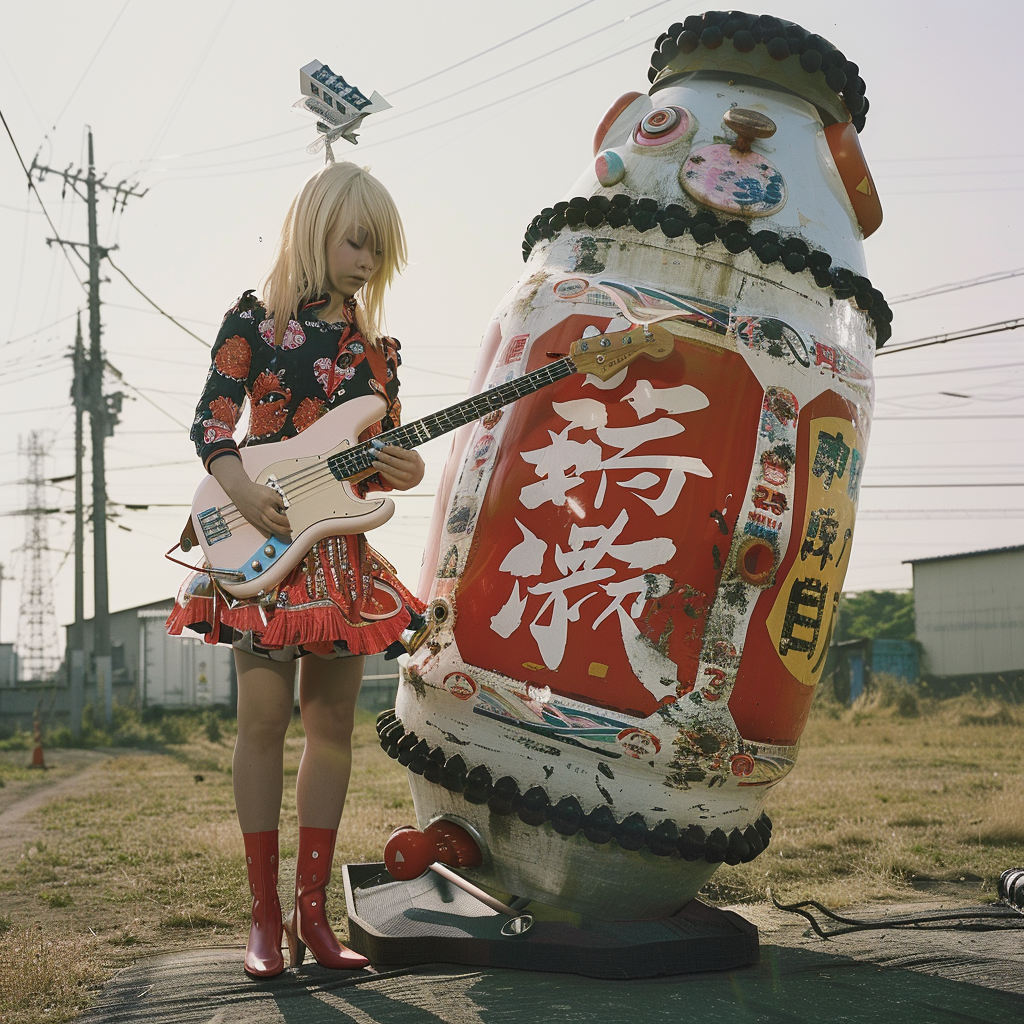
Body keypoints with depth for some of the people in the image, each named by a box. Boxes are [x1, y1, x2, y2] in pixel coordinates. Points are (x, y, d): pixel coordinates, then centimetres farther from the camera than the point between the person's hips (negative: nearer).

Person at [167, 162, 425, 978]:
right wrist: (244, 492, -19)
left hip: (339, 544, 5)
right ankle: (266, 917, 3)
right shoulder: (255, 320, 1)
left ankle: (312, 910, 12)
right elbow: (210, 421, -3)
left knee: (332, 723, 4)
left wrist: (403, 471, -9)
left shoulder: (374, 346, 14)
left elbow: (385, 448, 14)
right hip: (263, 541, -5)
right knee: (264, 717, -6)